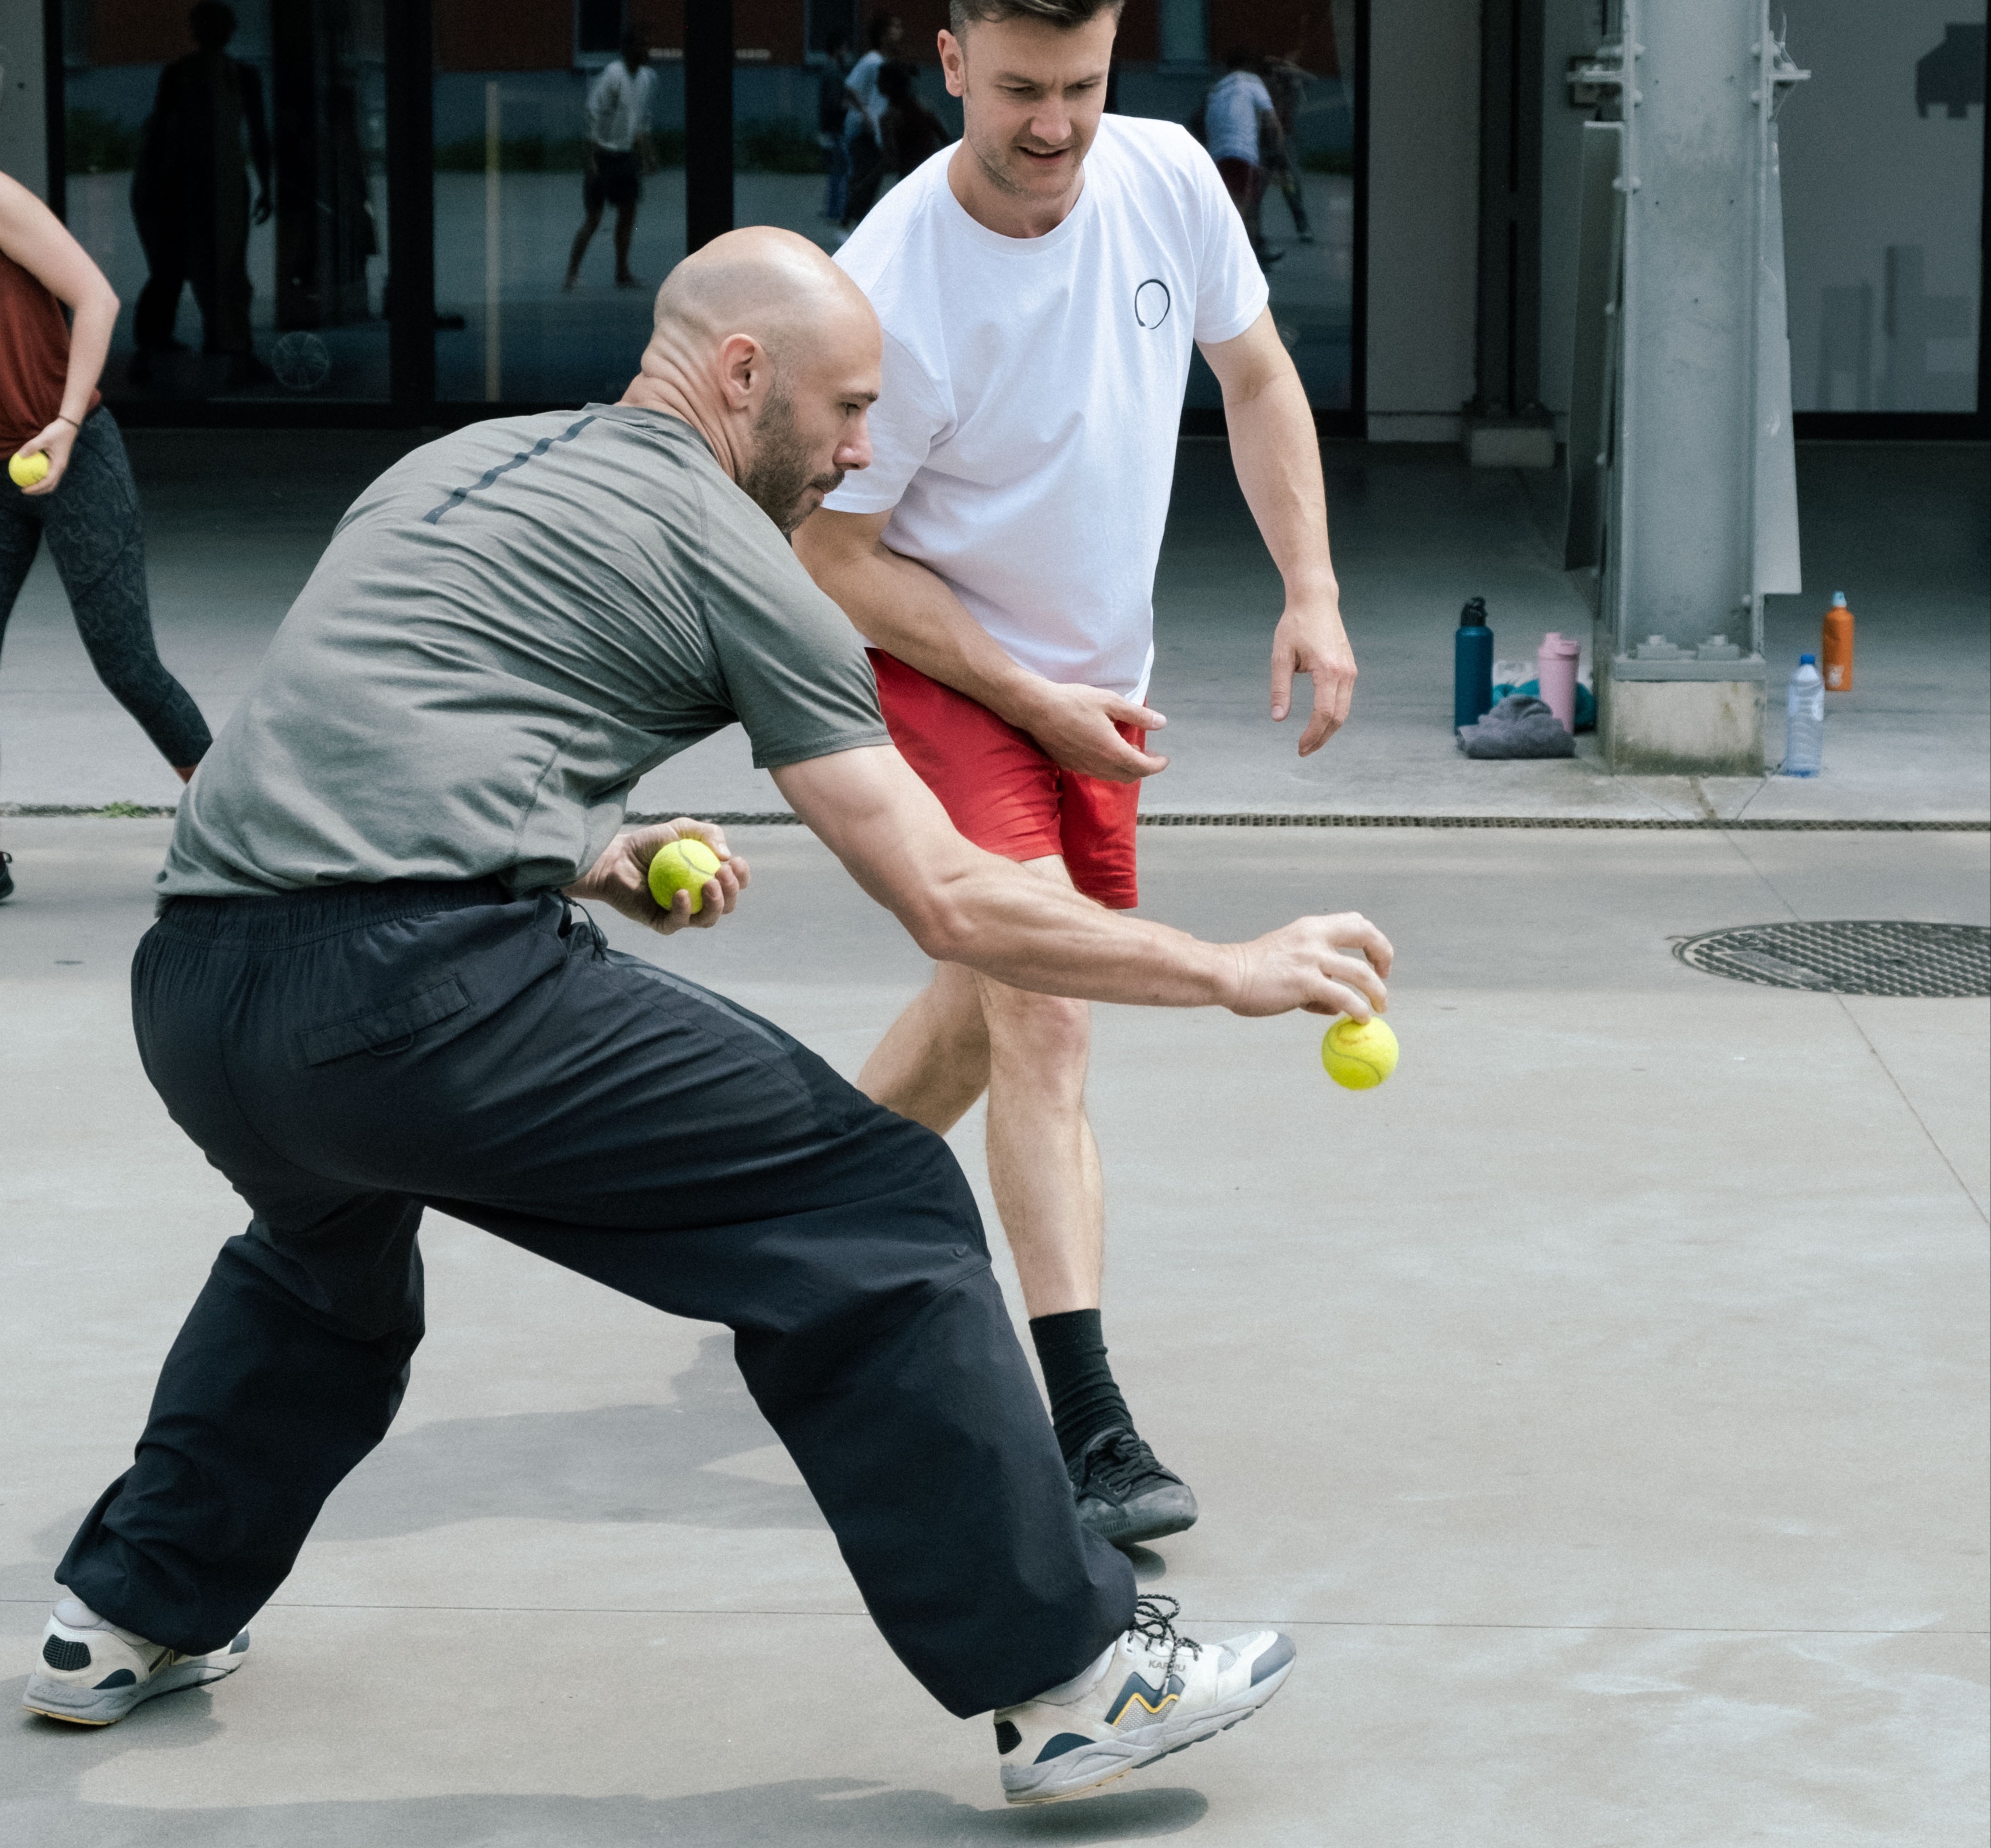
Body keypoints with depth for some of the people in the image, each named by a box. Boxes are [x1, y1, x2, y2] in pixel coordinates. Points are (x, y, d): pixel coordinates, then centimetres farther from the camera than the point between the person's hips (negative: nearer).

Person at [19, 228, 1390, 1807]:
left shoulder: (455, 465, 27)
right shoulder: (727, 550, 6)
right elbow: (950, 904, 3)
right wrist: (1237, 972, 12)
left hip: (192, 994, 8)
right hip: (427, 993, -8)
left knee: (330, 1244, 39)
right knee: (878, 1214, 1)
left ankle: (136, 1620, 44)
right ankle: (1068, 1680, 1)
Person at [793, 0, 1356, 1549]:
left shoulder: (1170, 179, -11)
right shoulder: (891, 290, -26)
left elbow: (1256, 379, 6)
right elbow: (837, 556, -17)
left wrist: (1312, 590, -2)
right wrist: (1035, 697, -18)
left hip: (1096, 686, 6)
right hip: (936, 669, -6)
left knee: (984, 1017, 17)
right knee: (1045, 1022, -20)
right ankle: (1092, 1431, -21)